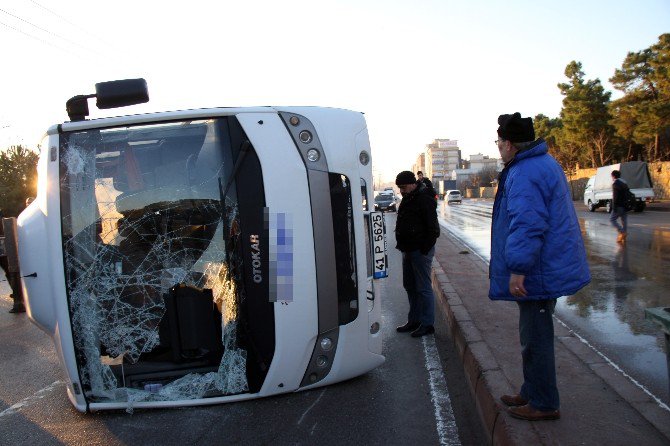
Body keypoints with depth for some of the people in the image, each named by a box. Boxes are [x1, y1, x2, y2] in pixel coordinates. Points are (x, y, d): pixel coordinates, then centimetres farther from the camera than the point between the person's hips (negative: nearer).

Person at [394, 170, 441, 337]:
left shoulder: (424, 200, -16)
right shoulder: (407, 199, 14)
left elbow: (432, 228, -18)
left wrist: (425, 249, -18)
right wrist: (402, 245, 16)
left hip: (420, 251, -10)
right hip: (408, 250, 10)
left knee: (423, 288, -3)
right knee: (410, 286, 15)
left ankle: (427, 324, 6)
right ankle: (414, 321, 25)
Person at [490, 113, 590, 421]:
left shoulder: (524, 175, -21)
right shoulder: (545, 163, 14)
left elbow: (527, 225, -29)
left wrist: (518, 268, -27)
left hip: (537, 272, -11)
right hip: (549, 268, 11)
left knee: (535, 338, 1)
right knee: (534, 335, 20)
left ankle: (544, 405, 15)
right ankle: (532, 393, 34)